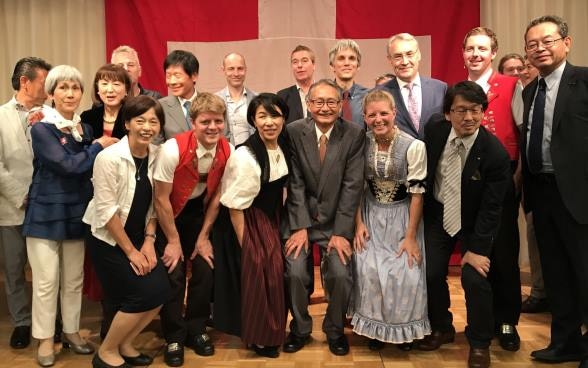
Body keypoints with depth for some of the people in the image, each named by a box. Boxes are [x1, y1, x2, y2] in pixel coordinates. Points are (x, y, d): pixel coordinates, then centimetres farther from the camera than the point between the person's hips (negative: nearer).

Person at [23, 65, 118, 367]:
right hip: (46, 213, -5)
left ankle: (71, 331, 27)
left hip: (76, 213, 5)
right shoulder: (41, 129, -9)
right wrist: (100, 146, -12)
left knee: (74, 279, 12)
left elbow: (94, 168, 8)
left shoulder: (86, 129, 9)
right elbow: (68, 165, -20)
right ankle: (45, 339, 17)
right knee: (46, 281, 2)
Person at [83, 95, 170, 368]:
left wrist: (148, 241, -6)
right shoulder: (109, 157, -20)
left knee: (161, 290, -5)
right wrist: (130, 251, -15)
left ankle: (125, 344, 19)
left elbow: (153, 203, 4)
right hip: (108, 241, -6)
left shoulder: (157, 155, -3)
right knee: (143, 294, -11)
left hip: (139, 238, 6)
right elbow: (106, 210, -19)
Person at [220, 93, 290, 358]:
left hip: (274, 219, 7)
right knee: (258, 273, -3)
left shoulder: (284, 147, -3)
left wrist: (280, 225, 10)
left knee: (275, 270, 11)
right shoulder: (245, 157, -24)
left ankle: (272, 330, 33)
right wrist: (245, 245, -15)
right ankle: (258, 336, 20)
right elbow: (235, 207, -19)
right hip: (252, 221, -6)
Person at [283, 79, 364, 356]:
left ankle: (335, 330, 16)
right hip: (299, 218, 0)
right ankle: (300, 329, 15)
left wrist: (341, 232, -13)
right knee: (294, 273, -14)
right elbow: (295, 184, -7)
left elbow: (352, 186, -9)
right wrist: (300, 227, -12)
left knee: (341, 275, -14)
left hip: (336, 220, 0)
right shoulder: (294, 131, -6)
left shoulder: (355, 135, -7)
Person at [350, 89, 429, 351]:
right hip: (371, 215, 2)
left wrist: (411, 236, -13)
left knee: (405, 273, -8)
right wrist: (359, 224, -5)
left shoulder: (414, 146, -16)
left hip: (402, 216, -2)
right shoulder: (361, 144, -6)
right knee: (369, 270, -9)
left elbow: (417, 193, -13)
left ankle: (404, 328, 19)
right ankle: (375, 327, 15)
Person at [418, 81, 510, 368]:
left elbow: (490, 208, -19)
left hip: (474, 222, -3)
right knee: (431, 273, 1)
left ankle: (479, 343, 12)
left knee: (475, 279, -12)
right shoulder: (434, 128, -15)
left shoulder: (495, 153, -25)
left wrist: (477, 248, -19)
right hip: (437, 214, 4)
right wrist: (420, 208, 9)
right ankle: (441, 328, 27)